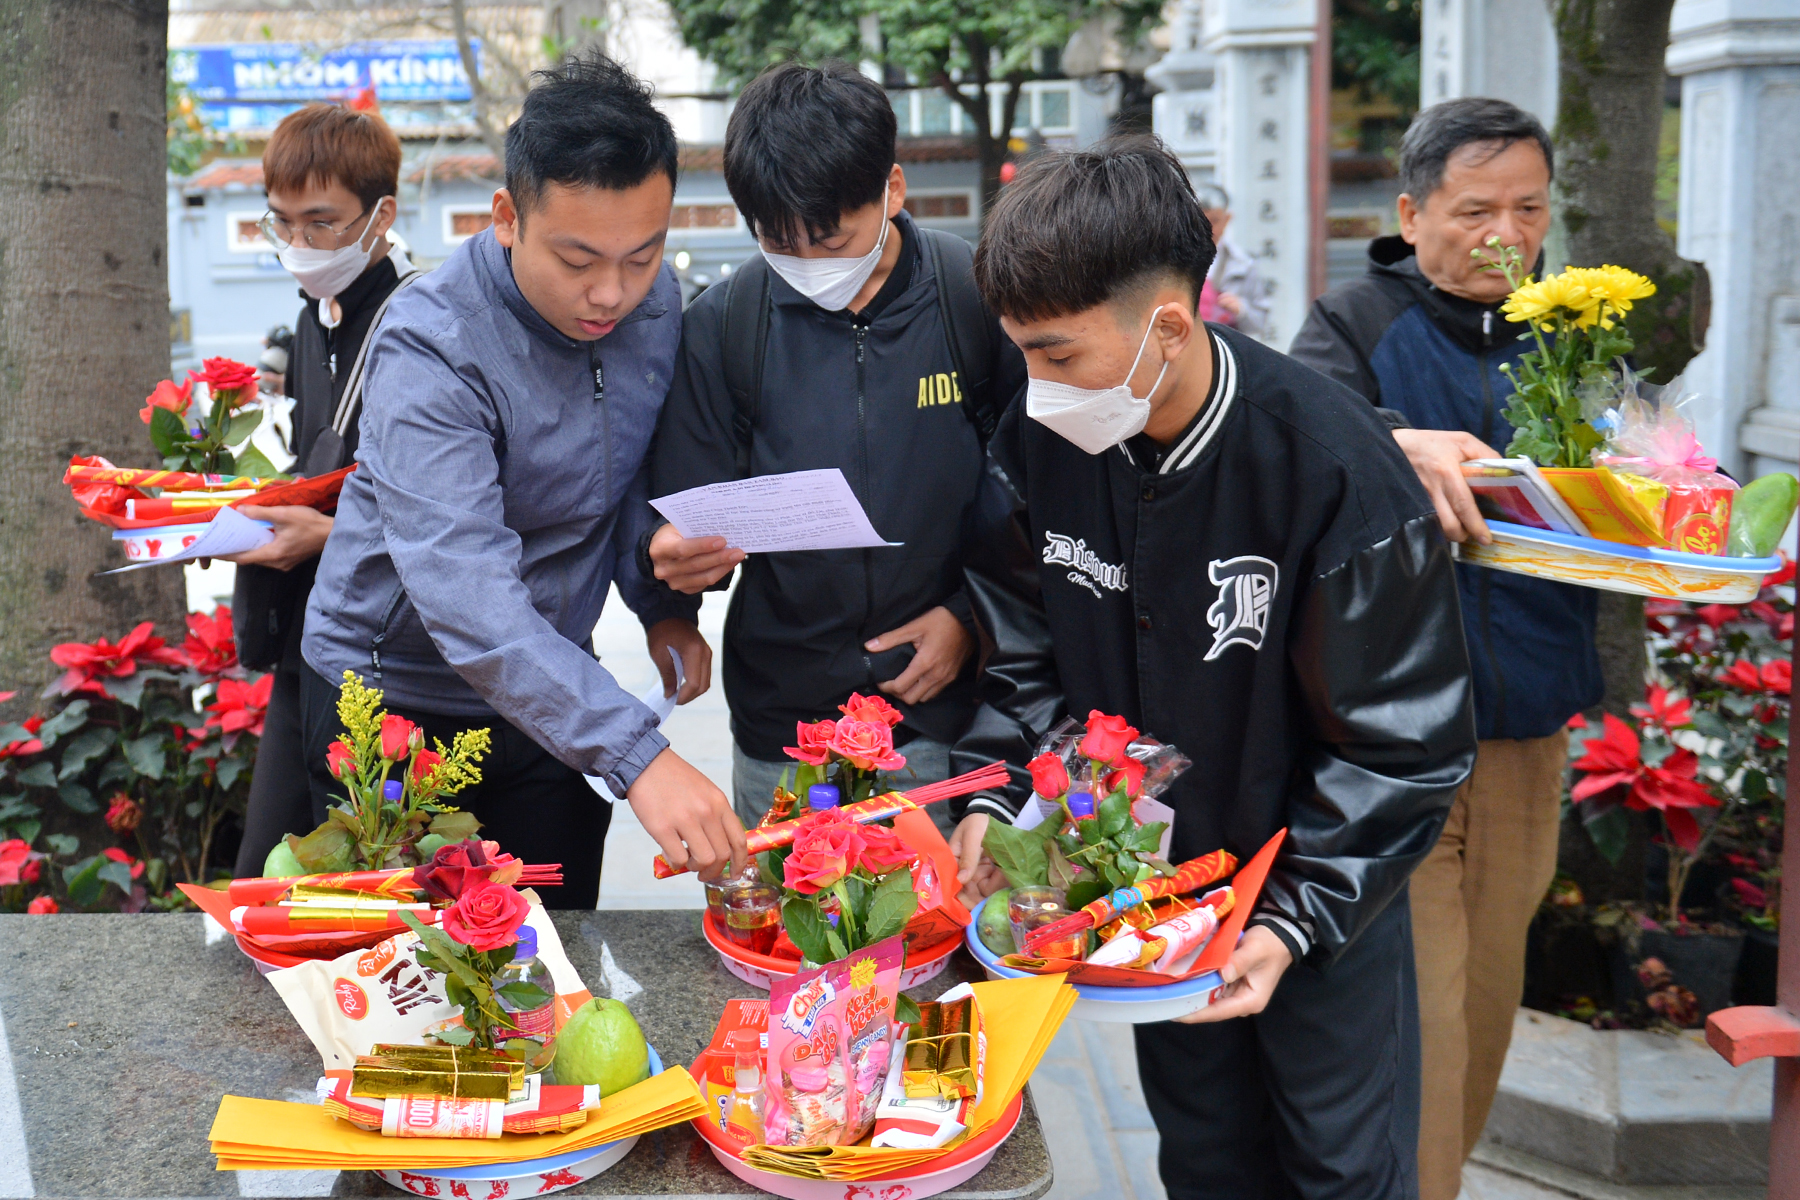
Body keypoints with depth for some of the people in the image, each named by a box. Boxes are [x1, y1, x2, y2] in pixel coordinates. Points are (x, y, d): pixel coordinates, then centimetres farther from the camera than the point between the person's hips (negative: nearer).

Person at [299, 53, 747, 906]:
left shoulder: (656, 301, -7)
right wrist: (637, 757, -47)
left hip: (546, 694, 5)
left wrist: (660, 604, -6)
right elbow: (467, 599, -39)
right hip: (397, 698, -5)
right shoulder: (430, 348, -28)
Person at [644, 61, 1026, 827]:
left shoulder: (981, 297, -6)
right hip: (781, 720, 2)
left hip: (946, 713, -1)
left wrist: (973, 617, -6)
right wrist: (683, 557, -16)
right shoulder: (721, 325, 0)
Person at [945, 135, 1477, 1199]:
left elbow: (1402, 741, -20)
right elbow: (1030, 650, 2)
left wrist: (1297, 917, -23)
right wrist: (995, 797, -12)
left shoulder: (1336, 470, -28)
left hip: (1321, 885, -4)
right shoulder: (1041, 441, -14)